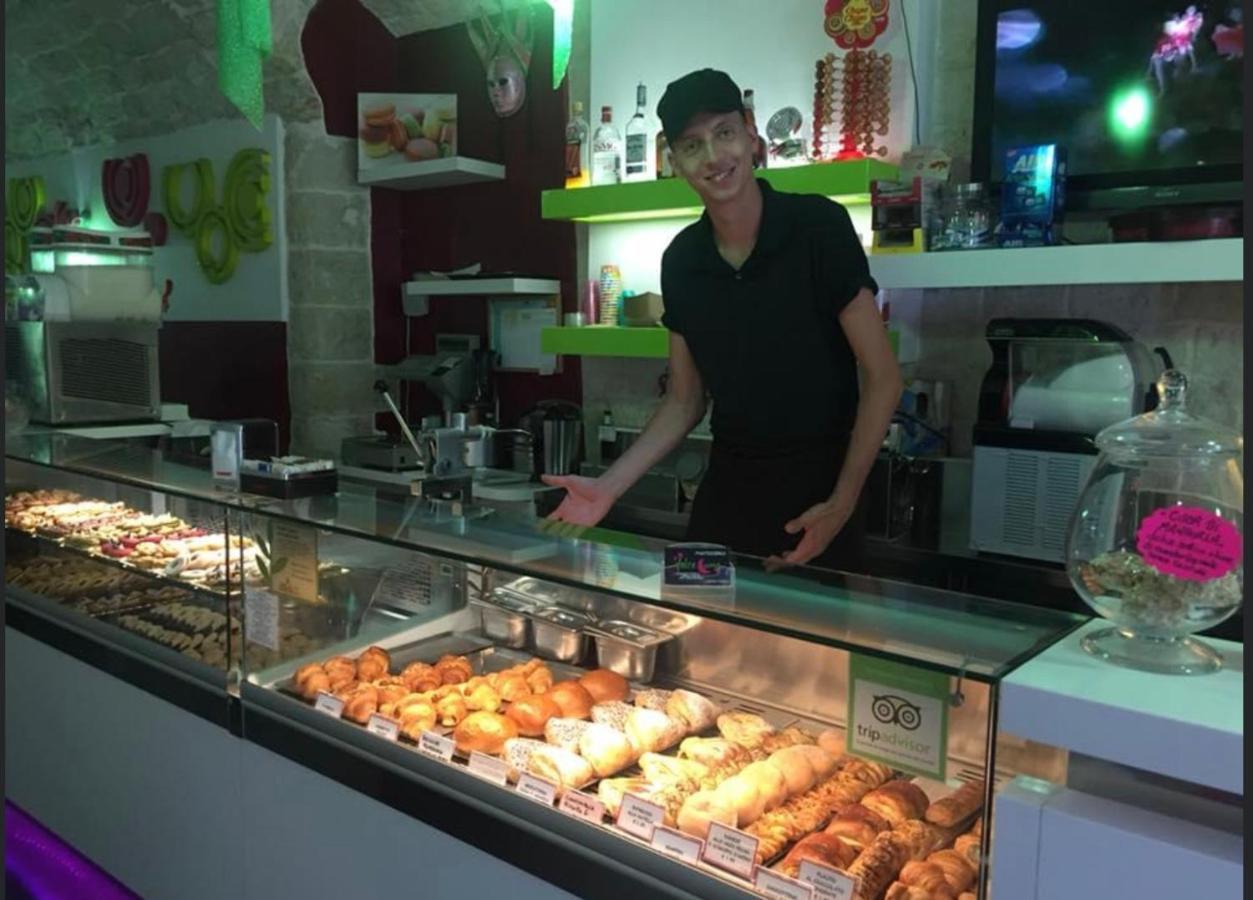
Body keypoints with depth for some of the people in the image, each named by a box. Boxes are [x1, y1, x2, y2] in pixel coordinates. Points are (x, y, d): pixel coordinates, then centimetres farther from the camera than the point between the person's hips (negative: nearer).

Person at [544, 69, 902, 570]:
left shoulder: (818, 227, -13)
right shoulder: (681, 260, 0)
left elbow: (882, 378, -11)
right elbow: (685, 401, 8)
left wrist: (843, 504, -19)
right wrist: (609, 486, -3)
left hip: (819, 490, -4)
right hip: (726, 486, 4)